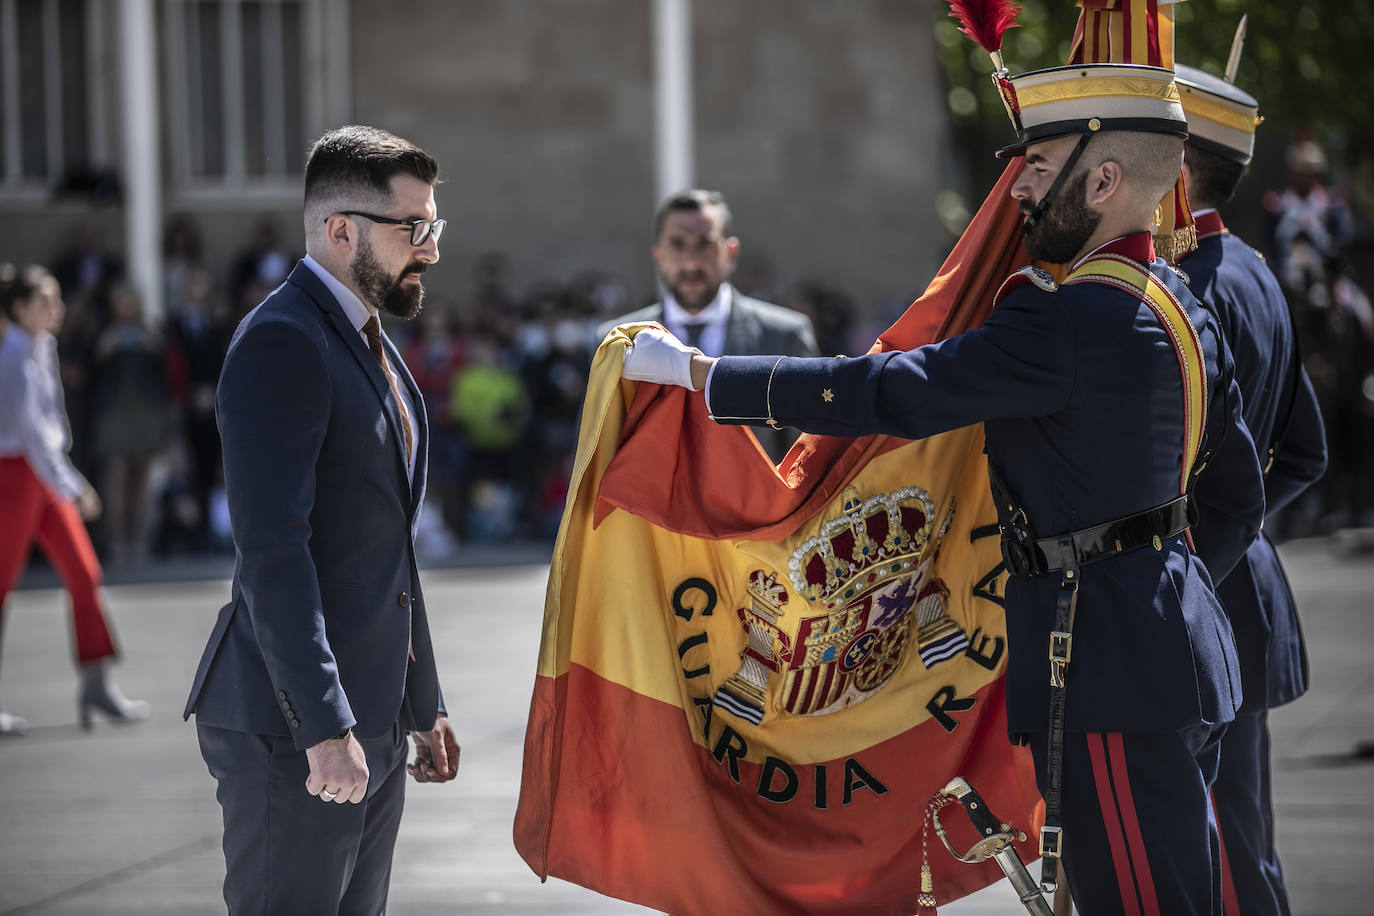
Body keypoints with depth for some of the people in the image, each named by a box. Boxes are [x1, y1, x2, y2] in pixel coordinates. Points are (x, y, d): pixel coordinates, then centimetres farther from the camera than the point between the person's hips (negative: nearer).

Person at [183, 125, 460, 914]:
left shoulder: (370, 345, 17)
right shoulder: (281, 345, -15)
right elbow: (271, 550, -22)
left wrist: (423, 703, 24)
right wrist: (325, 728, -26)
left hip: (372, 717, 10)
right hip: (292, 728, -9)